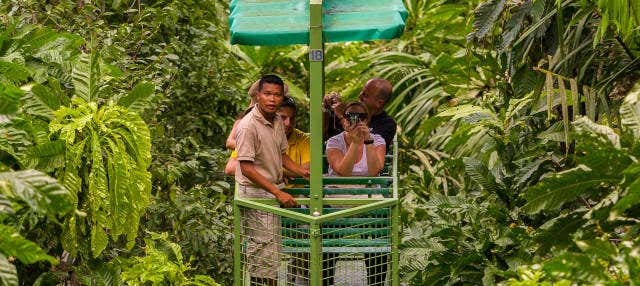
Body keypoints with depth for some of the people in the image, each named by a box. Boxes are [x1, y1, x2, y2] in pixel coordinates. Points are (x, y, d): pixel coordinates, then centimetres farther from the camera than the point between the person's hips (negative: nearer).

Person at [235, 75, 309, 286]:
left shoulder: (277, 121, 7)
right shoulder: (247, 126, -20)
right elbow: (246, 168, -22)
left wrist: (302, 172, 4)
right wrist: (278, 193, -24)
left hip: (274, 192, 8)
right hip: (255, 192, -8)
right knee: (263, 247, -6)